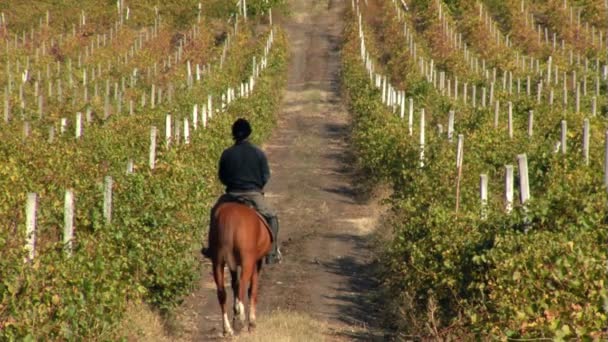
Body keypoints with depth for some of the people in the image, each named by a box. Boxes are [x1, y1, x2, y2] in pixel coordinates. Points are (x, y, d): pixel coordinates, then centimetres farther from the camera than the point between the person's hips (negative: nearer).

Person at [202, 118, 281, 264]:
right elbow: (266, 177, 0)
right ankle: (272, 253, 7)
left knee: (215, 213, 27)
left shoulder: (227, 154, -1)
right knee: (271, 217, 16)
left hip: (232, 195, 1)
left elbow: (222, 177, 7)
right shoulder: (259, 153, -4)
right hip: (254, 195, -1)